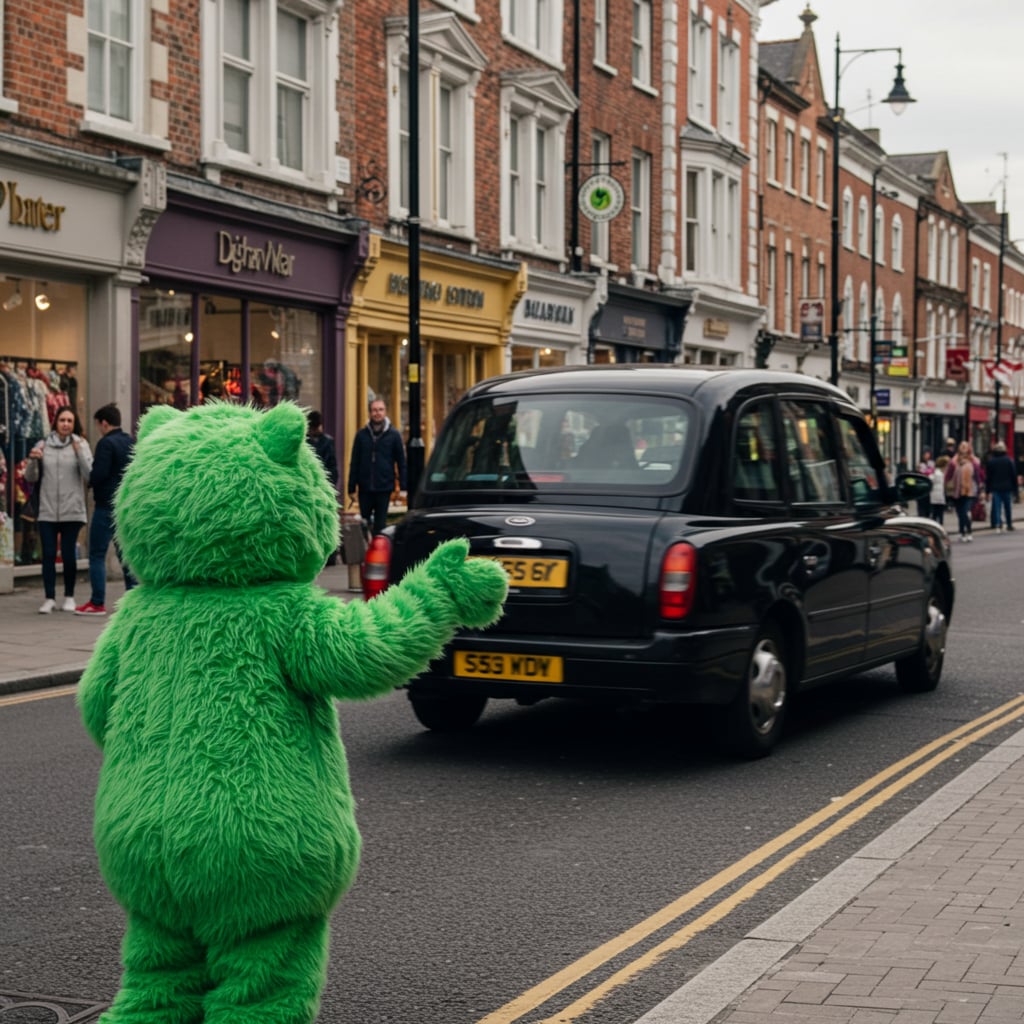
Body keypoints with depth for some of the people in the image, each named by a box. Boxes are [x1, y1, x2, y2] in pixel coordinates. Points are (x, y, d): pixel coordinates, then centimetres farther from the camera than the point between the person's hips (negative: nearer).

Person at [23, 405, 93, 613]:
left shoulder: (80, 444, 1)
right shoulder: (43, 445, 5)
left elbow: (90, 475, -8)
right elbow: (31, 478, 8)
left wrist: (80, 452, -19)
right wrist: (32, 461, -11)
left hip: (72, 511, -1)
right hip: (47, 511, 1)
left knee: (68, 555, 2)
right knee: (48, 555, -2)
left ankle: (69, 597, 15)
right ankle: (49, 598, 3)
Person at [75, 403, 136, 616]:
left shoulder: (106, 443, -13)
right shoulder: (131, 443, 11)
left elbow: (99, 474, -19)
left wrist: (90, 482, 0)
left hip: (107, 505, -7)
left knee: (97, 555, 0)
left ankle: (97, 603, -1)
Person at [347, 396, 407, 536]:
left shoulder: (393, 435, 0)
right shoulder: (362, 434, 3)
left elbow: (401, 463, 2)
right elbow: (354, 463, 6)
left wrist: (403, 487, -5)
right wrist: (351, 488, 4)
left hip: (384, 489, -1)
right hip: (365, 489, 1)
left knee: (380, 526, 3)